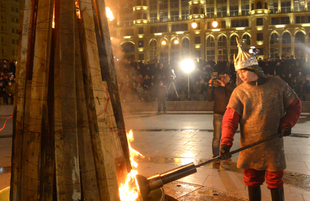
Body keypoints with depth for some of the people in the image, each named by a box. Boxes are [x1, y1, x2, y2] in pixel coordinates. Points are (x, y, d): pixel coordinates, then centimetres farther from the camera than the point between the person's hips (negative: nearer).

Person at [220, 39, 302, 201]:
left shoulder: (278, 85, -2)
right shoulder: (239, 92, -3)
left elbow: (295, 106, 9)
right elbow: (230, 118, -9)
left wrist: (287, 124, -8)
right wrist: (226, 142, -22)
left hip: (273, 146, -1)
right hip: (249, 147, 1)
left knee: (275, 183, 8)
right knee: (252, 182, 11)